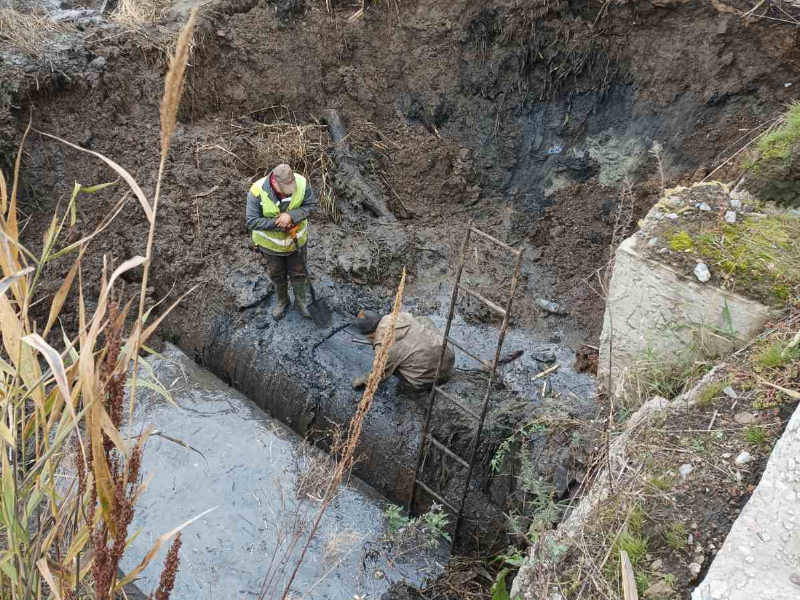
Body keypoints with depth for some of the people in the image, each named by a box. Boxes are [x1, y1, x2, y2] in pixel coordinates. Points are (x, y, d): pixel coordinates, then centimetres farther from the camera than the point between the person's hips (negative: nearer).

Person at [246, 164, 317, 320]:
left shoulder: (302, 183, -27)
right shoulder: (257, 191, -31)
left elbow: (311, 205, -15)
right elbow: (252, 222, -26)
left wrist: (291, 216, -32)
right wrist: (278, 224, -32)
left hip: (296, 240, 1)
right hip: (271, 243, -1)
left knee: (298, 273, 20)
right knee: (276, 275, 22)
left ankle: (300, 301, 45)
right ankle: (282, 301, 49)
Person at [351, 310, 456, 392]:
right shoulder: (401, 316, 2)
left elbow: (380, 376, 6)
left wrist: (363, 380, 26)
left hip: (429, 379, -6)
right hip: (449, 359, 6)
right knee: (422, 320, 24)